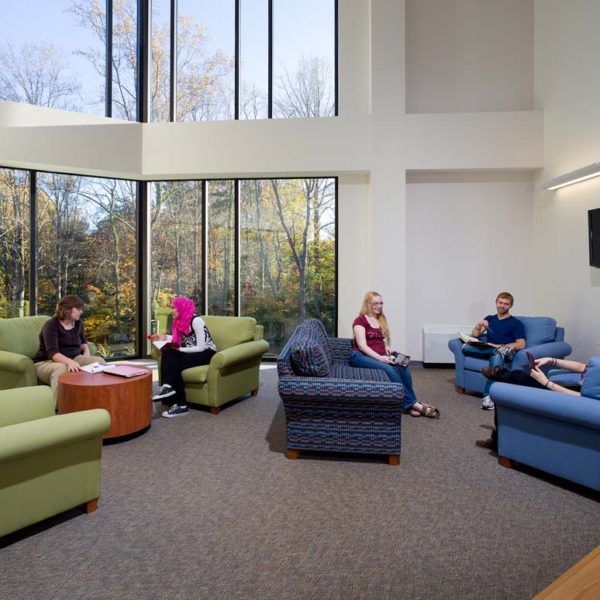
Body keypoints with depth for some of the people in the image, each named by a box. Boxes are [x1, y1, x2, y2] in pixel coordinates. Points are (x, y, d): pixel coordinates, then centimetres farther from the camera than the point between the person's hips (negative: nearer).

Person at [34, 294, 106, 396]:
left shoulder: (78, 323, 8)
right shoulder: (51, 325, -13)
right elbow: (52, 352, -25)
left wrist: (86, 352, 4)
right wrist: (69, 362, -44)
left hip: (73, 359, 5)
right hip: (47, 362, -5)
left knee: (98, 361, -22)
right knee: (61, 368, -41)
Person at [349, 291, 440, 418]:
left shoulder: (381, 320, 20)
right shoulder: (360, 321, -3)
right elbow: (362, 346, -13)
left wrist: (387, 348, 2)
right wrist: (379, 357, -25)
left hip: (380, 356, 6)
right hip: (361, 356, -6)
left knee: (402, 367, -25)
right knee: (389, 369, -32)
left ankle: (409, 405, -26)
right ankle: (412, 403, -25)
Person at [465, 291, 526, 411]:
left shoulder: (516, 323, 8)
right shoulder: (489, 318, 21)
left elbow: (521, 345, -3)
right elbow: (474, 336, 15)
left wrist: (498, 346, -12)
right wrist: (479, 326, -6)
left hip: (502, 354, -4)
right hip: (487, 350, 4)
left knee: (496, 357, -42)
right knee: (466, 346, -28)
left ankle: (488, 396, -44)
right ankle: (503, 350, -27)